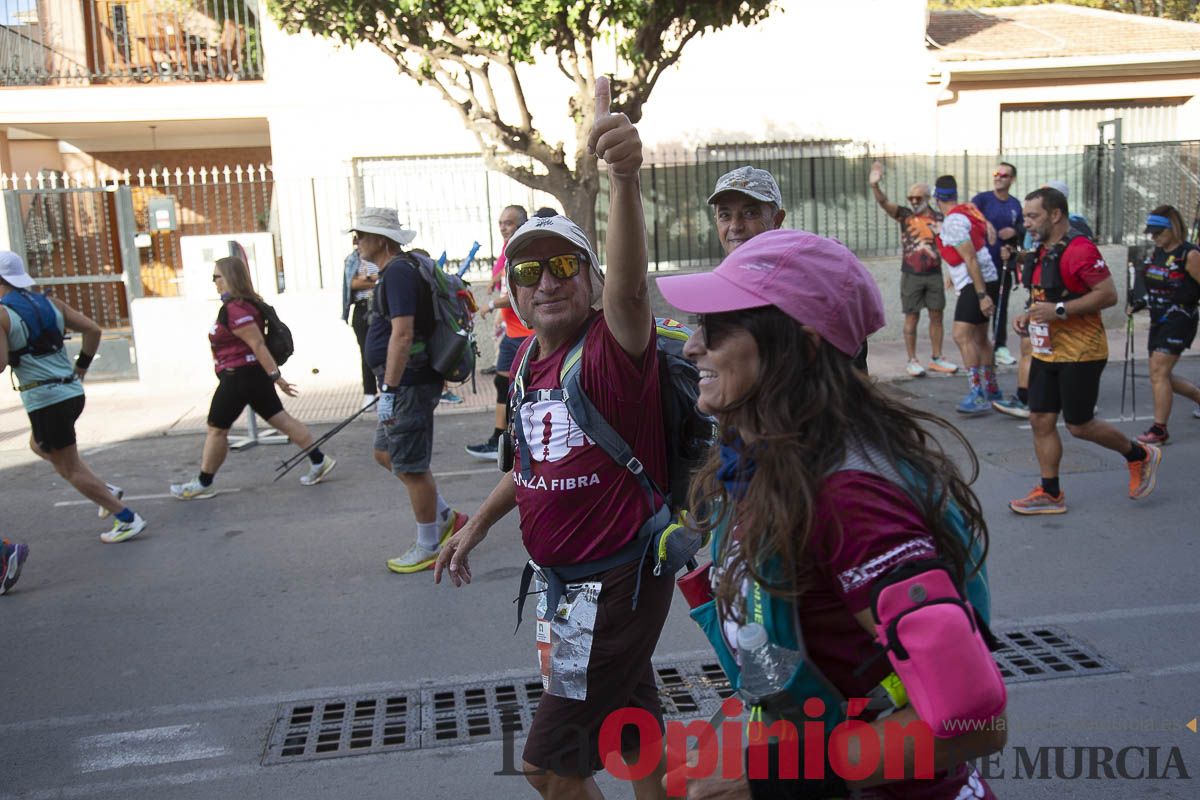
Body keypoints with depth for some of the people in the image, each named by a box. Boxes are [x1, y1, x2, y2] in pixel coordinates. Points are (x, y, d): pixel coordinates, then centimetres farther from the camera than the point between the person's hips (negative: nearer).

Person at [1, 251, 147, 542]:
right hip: (73, 392, 8)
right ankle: (107, 490, 21)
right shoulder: (50, 303, 8)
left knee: (70, 469, 4)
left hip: (45, 400, -8)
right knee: (39, 445, 30)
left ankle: (128, 519, 3)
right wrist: (81, 367, 16)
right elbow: (93, 330, 7)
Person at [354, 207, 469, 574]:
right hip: (404, 384, 11)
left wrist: (388, 391, -26)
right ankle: (445, 517, 28)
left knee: (411, 467, 0)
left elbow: (402, 335, -26)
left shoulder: (398, 272, -18)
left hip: (409, 385, -11)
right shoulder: (397, 270, 15)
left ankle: (427, 548, 14)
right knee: (385, 453, 20)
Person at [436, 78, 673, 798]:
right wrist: (478, 526, 20)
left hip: (619, 578, -8)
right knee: (631, 721, 26)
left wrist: (625, 178, -60)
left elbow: (629, 287, -45)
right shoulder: (527, 359, 3)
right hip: (567, 576, 8)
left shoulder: (611, 348, -21)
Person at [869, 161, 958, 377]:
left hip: (934, 274, 2)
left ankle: (936, 358, 19)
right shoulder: (904, 215, -1)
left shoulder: (939, 218, 4)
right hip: (911, 276, -2)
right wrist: (875, 185, -34)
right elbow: (884, 202, -16)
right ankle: (912, 361, 11)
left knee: (936, 315, 7)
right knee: (912, 317, 2)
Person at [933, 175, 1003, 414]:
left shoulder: (953, 221, -17)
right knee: (979, 337, 18)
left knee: (962, 335, -18)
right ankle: (991, 389, 29)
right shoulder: (967, 210, 11)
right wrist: (956, 276, 35)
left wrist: (982, 295, -23)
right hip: (985, 281, 10)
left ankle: (977, 396, -22)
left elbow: (971, 259, -21)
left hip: (977, 283, -10)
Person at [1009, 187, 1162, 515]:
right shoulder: (1044, 251, 12)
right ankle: (1050, 493, 14)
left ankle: (1140, 455, 26)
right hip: (1046, 351, 9)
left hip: (1080, 354, -9)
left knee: (1079, 425, 1)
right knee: (1041, 420, 5)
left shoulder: (1079, 250, -17)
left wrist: (1059, 311, -25)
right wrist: (1028, 316, 8)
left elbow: (1109, 295, -22)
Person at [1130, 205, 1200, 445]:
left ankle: (1159, 430, -6)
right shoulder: (1156, 252, 10)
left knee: (1159, 372, -12)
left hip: (1179, 320, -8)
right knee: (1161, 374, 11)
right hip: (1158, 320, 8)